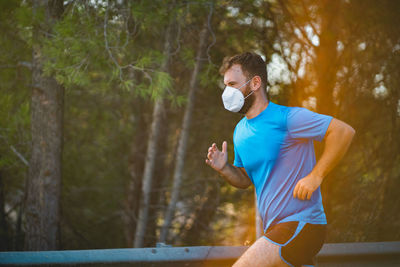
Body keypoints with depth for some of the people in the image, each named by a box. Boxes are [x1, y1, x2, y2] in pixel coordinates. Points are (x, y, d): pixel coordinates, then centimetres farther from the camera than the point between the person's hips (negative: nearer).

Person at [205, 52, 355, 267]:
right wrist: (224, 169, 0)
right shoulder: (240, 131, 12)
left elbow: (344, 131, -19)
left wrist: (315, 177, -21)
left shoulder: (285, 118, -14)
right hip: (276, 228, 9)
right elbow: (245, 179, 21)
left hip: (300, 225, -9)